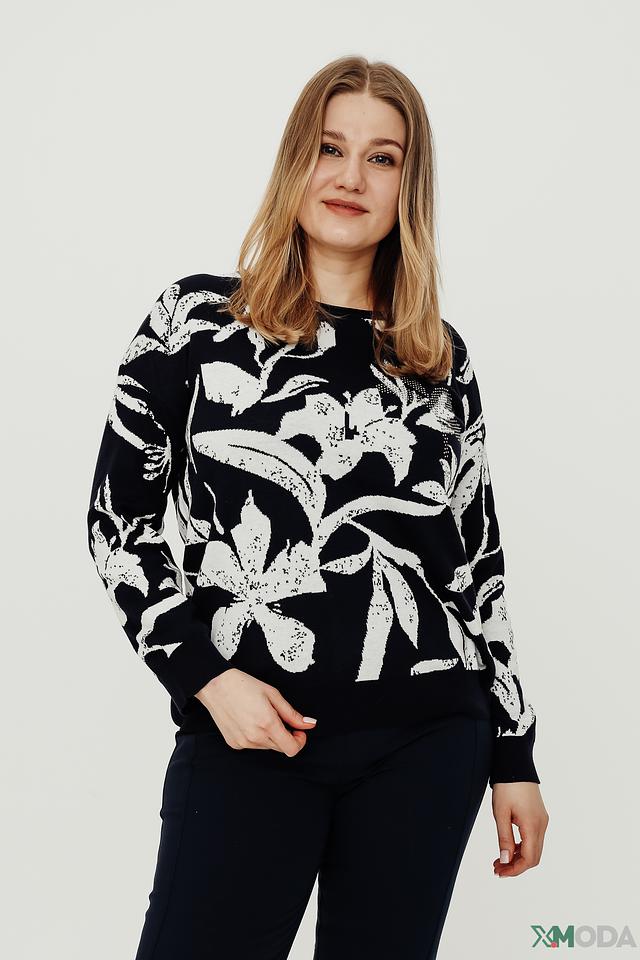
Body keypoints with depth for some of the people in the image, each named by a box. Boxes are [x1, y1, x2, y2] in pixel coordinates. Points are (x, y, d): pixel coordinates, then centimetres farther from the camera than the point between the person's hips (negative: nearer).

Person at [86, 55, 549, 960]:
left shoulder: (441, 356, 9)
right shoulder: (198, 317, 3)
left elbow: (475, 563, 11)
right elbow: (119, 519, 3)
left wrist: (515, 756, 11)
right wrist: (206, 675, -9)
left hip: (428, 743, 3)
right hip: (247, 732, -2)